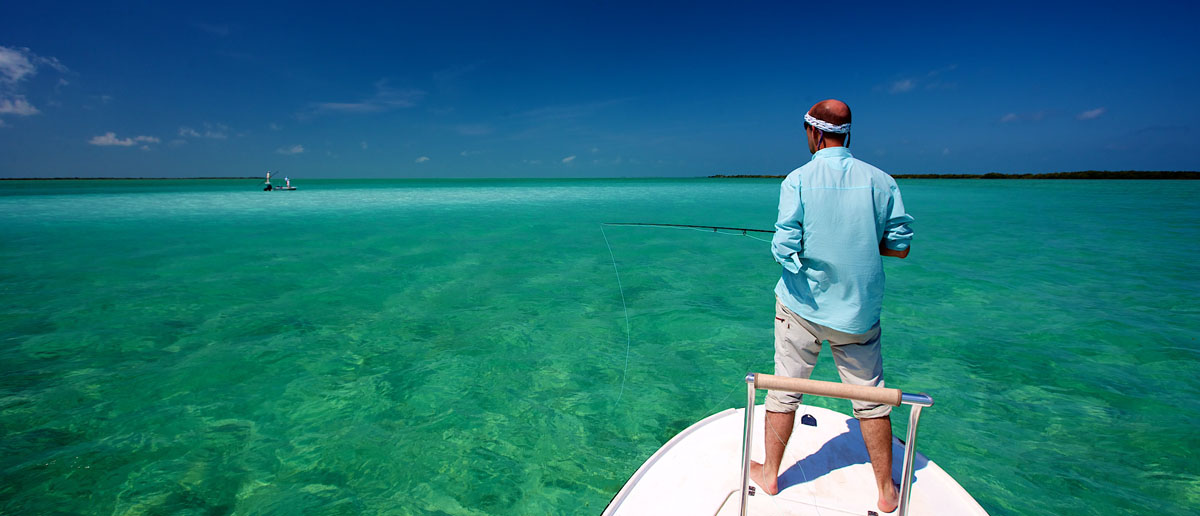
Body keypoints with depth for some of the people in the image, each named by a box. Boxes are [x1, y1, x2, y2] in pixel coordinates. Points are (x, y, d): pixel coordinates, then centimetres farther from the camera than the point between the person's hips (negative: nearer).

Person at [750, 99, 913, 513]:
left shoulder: (798, 180, -10)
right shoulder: (880, 180, -1)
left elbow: (785, 249, -16)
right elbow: (900, 246, 1)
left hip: (803, 305, -2)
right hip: (859, 309, 3)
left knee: (784, 389, 11)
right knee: (870, 397, 13)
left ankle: (769, 474, 26)